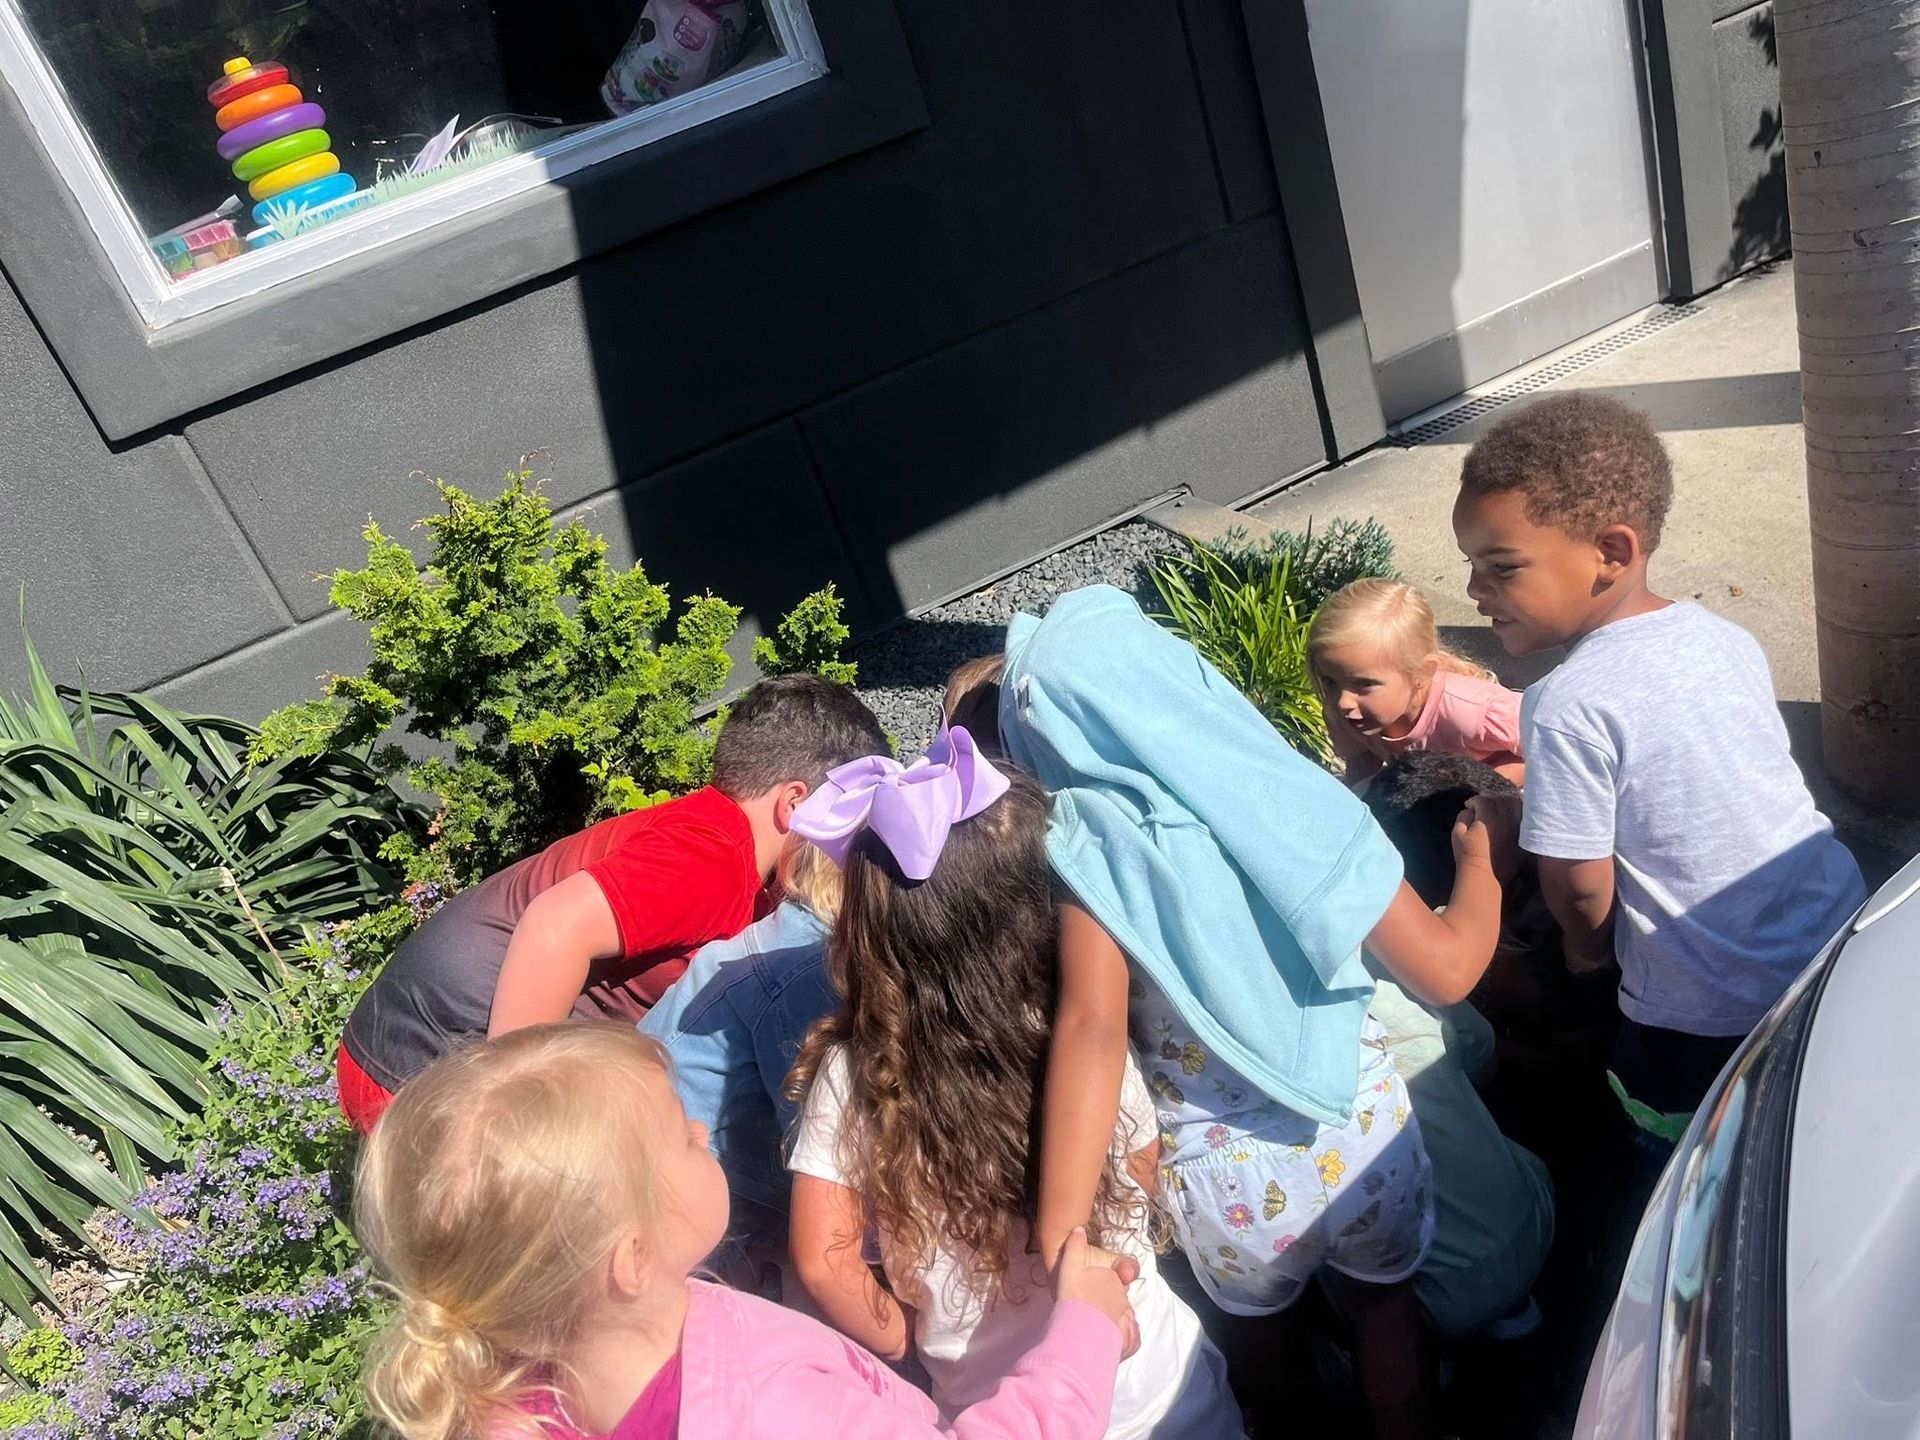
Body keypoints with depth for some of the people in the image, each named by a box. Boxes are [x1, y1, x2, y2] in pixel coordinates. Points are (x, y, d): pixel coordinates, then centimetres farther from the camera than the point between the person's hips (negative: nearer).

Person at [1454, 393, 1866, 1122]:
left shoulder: (1569, 706, -24)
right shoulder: (1726, 636, -2)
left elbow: (1581, 889, -16)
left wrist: (1587, 947, 5)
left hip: (1715, 1026, -7)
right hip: (1845, 941, 7)